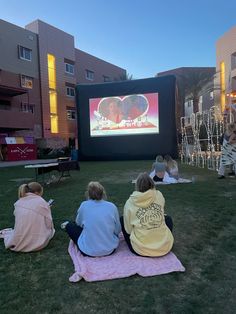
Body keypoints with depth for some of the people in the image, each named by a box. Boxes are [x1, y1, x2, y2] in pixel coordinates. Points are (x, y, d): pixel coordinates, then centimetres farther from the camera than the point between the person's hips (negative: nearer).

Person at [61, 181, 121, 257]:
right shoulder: (112, 206, -9)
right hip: (110, 250, 2)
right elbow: (118, 230, -2)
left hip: (89, 251, -1)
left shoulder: (84, 205, -10)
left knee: (70, 225, 21)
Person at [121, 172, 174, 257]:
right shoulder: (159, 196, -5)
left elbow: (128, 230, -1)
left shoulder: (130, 203, -8)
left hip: (140, 249, -1)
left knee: (122, 219, 17)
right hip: (165, 247, 2)